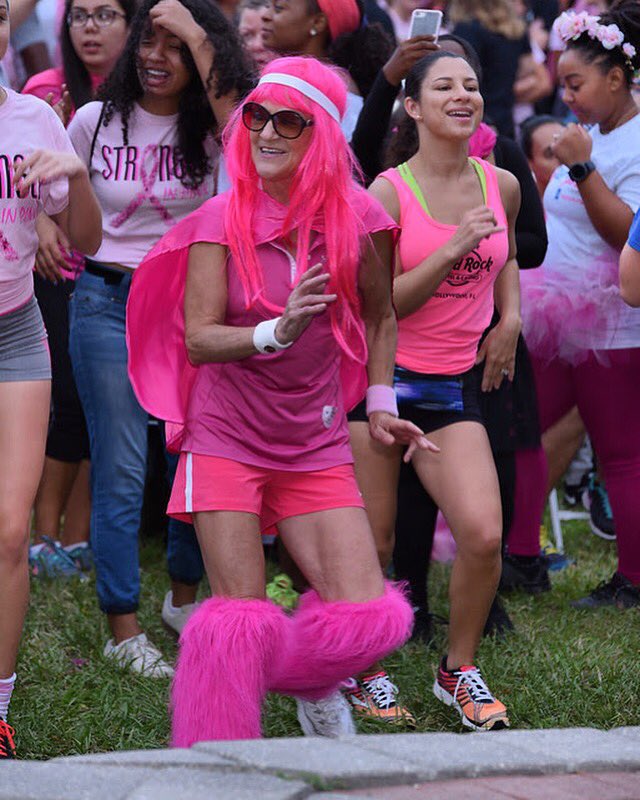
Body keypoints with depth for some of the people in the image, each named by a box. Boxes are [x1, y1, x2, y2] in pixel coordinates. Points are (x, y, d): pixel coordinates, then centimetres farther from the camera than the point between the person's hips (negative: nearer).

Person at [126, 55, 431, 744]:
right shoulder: (222, 220, -5)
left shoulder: (355, 218, -2)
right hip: (227, 438, -2)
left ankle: (311, 684, 28)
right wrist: (277, 332, -29)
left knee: (366, 617, -6)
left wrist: (380, 404, 10)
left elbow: (380, 315, 15)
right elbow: (199, 338, -13)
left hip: (315, 448, 2)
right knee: (241, 616, -8)